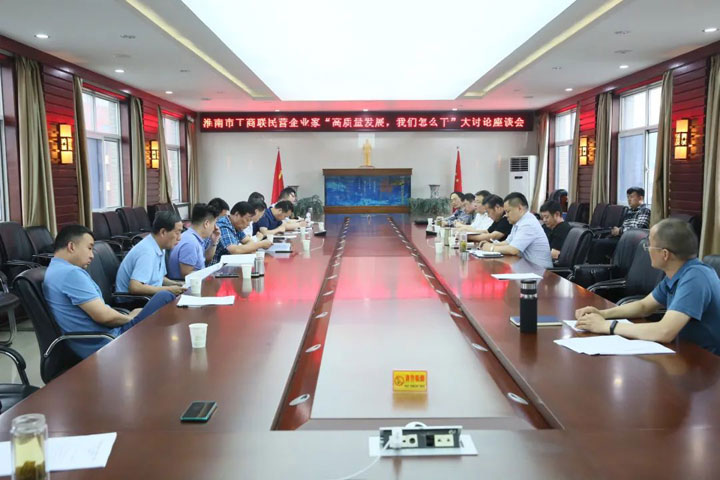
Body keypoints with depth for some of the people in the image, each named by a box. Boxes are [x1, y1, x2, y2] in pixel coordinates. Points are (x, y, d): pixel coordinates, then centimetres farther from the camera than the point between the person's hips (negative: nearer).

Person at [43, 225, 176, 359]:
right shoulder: (71, 273, -19)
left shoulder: (55, 271, 13)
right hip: (107, 345, -10)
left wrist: (130, 316, 8)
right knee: (164, 297, -5)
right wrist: (129, 318, -4)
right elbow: (103, 315, -23)